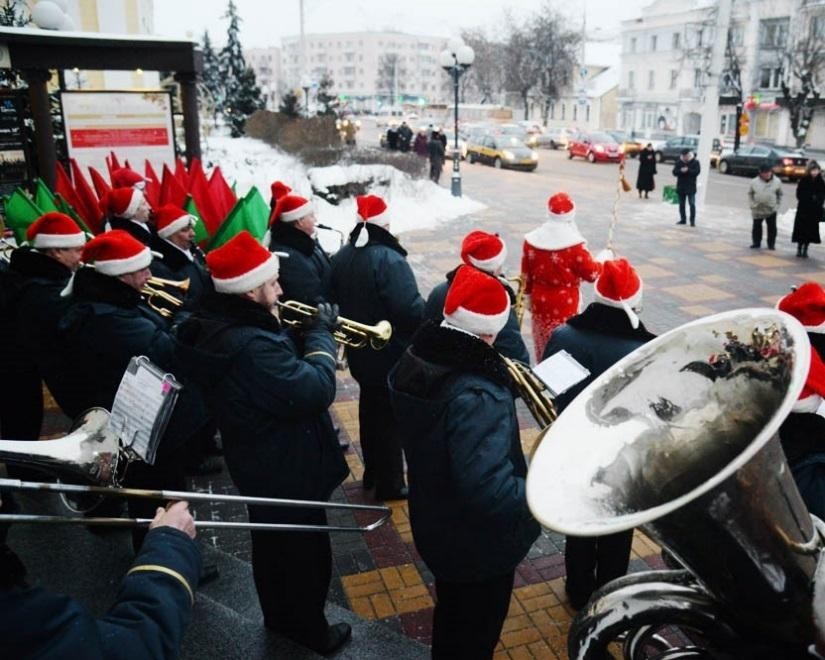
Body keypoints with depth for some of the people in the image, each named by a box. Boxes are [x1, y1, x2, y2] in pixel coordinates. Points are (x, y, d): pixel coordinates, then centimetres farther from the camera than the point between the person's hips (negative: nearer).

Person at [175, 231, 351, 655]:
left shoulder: (213, 325, -5)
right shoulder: (252, 347, -37)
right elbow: (316, 391, -33)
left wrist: (303, 334, -8)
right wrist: (321, 333, -21)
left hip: (259, 463, 10)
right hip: (287, 470, -10)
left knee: (272, 541, 28)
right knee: (304, 550, 15)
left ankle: (277, 614, 51)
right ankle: (307, 628, 38)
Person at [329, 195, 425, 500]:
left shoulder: (342, 257, 0)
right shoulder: (389, 260, -25)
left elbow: (334, 299, 10)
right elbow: (411, 309, -29)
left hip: (359, 352, 8)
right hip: (391, 354, -7)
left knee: (370, 406, 22)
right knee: (391, 414, 6)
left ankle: (372, 471, 36)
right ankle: (390, 483, 18)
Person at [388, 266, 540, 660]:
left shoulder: (415, 361, -10)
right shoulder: (478, 398, -37)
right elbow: (490, 492, -42)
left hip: (433, 524, 8)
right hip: (477, 542, -7)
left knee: (450, 613, 33)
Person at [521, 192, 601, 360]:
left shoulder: (532, 240, -7)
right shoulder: (574, 244, -20)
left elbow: (526, 275, 3)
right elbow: (591, 274, -9)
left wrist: (529, 295, 18)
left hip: (540, 302, 4)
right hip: (565, 304, -4)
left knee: (543, 345, 19)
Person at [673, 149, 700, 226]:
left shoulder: (695, 162, -2)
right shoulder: (679, 162, 7)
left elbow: (696, 172, -11)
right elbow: (674, 172, 0)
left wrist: (688, 170, -23)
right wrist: (680, 170, -19)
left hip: (691, 187, -4)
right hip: (680, 186, 4)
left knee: (692, 204, -7)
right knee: (681, 204, 9)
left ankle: (692, 221, -4)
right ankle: (683, 219, 19)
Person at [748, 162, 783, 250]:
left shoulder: (777, 182, -3)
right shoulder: (754, 182, -6)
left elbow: (780, 194, 8)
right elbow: (750, 193, 6)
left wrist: (777, 204, 2)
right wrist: (753, 203, 0)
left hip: (772, 210, 0)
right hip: (757, 210, 0)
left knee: (772, 227, 5)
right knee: (757, 226, 9)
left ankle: (771, 244, 16)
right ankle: (756, 243, 22)